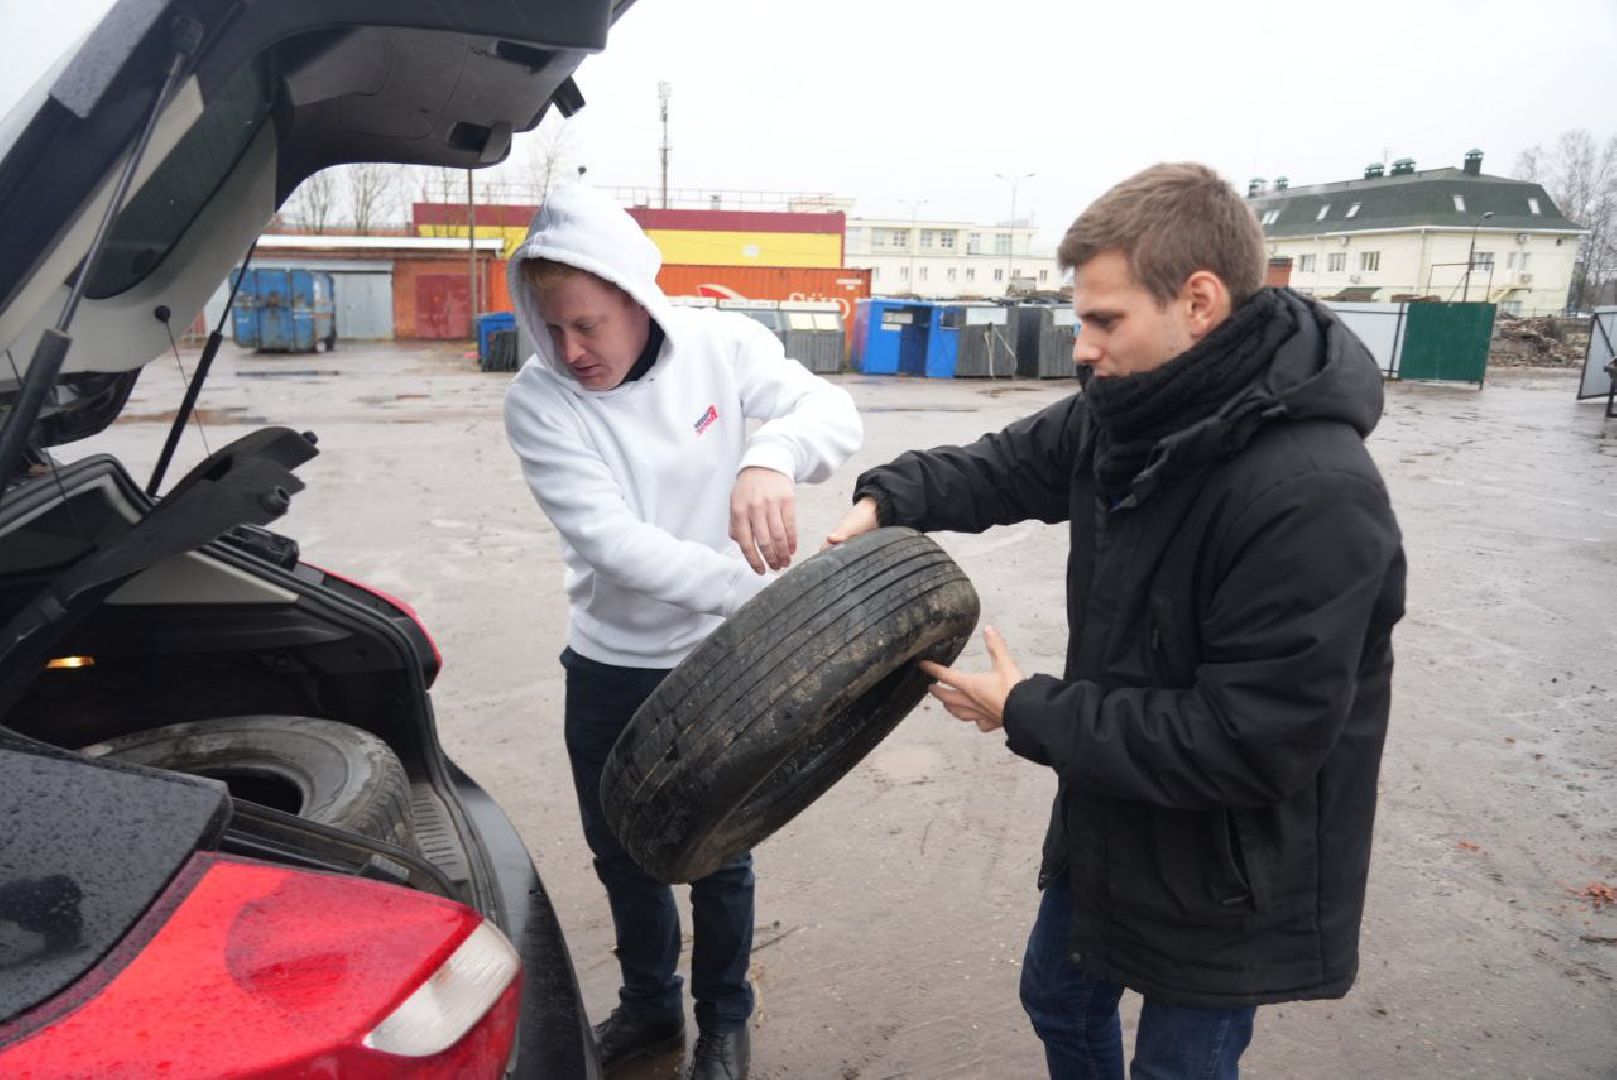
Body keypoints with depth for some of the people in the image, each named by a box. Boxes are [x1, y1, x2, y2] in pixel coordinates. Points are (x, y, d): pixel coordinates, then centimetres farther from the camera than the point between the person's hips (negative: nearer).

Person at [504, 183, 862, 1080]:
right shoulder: (537, 401, -17)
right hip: (609, 667, 2)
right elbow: (611, 540, -27)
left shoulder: (722, 344, -13)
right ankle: (650, 1005, 47)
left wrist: (772, 455, -42)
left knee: (718, 857, 13)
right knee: (620, 851, 20)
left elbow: (834, 410, -18)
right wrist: (755, 588, -38)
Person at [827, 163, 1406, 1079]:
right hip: (1109, 827, 8)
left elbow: (1250, 744, -31)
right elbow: (1007, 466, 9)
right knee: (1060, 1002, 28)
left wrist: (1029, 714, -22)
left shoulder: (1316, 498, -32)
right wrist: (889, 501, -9)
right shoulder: (1129, 415, -6)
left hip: (1227, 888, -7)